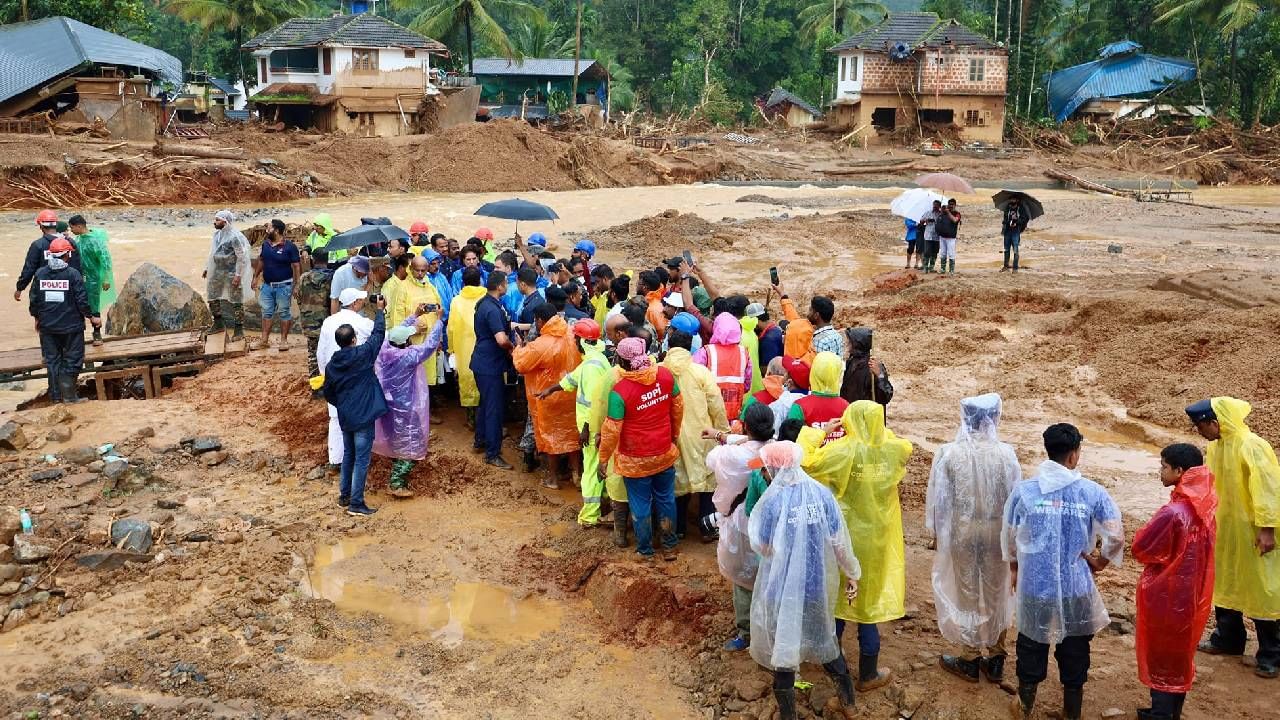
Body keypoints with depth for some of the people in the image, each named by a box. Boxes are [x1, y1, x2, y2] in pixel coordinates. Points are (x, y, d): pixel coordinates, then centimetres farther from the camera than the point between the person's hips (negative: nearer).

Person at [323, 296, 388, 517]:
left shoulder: (332, 364, 0)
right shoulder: (363, 354, -15)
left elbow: (328, 393, 8)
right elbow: (378, 334, -4)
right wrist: (380, 310, 10)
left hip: (345, 417, 6)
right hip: (363, 416, -6)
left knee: (348, 455, 21)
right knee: (362, 459, 0)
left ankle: (344, 496, 30)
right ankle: (356, 503, 3)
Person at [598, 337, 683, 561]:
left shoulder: (620, 391, -26)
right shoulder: (665, 376, -13)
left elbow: (611, 431, -19)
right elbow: (678, 408, 3)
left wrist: (603, 460, -4)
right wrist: (675, 435, 20)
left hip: (635, 460, -4)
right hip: (665, 454, 4)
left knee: (640, 505, 14)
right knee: (666, 500, 21)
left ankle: (645, 551, 30)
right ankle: (669, 547, 34)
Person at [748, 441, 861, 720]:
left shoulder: (773, 500, -20)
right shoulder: (822, 493, -9)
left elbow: (762, 546, -9)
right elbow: (840, 541, -4)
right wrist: (852, 574, 9)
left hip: (783, 586, -4)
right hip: (817, 582, 4)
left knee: (783, 642, 12)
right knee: (823, 635, 24)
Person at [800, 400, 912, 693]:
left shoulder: (842, 451, -21)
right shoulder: (893, 449, -8)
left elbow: (803, 461, -19)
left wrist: (820, 432, -8)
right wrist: (877, 429, 9)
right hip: (877, 540, 2)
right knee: (869, 600, 13)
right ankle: (868, 674, 23)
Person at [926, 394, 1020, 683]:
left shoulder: (949, 454, -16)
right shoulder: (1006, 455, -14)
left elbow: (939, 499, -8)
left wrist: (939, 532, 7)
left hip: (963, 533, -1)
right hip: (998, 534, 1)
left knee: (966, 593, 14)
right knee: (996, 595, 17)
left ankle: (969, 659, 24)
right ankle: (995, 660, 28)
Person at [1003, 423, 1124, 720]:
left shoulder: (1023, 490, -10)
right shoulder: (1093, 492, -12)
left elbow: (1009, 536, 3)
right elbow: (1116, 536, -12)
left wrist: (1014, 568, 20)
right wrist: (1101, 561, 8)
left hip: (1034, 586, 1)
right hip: (1076, 588, 0)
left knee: (1032, 646, 19)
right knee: (1075, 651, 17)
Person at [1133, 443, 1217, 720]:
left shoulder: (1173, 513, -26)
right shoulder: (1204, 508, -1)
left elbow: (1141, 549, -18)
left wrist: (1145, 531, -1)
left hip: (1166, 596, -8)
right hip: (1193, 594, 8)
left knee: (1160, 657, 7)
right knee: (1180, 655, 19)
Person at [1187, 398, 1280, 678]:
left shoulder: (1251, 446, -22)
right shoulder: (1216, 446, 3)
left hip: (1253, 532, -8)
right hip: (1225, 529, 8)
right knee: (1224, 585, 18)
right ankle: (1228, 638, 34)